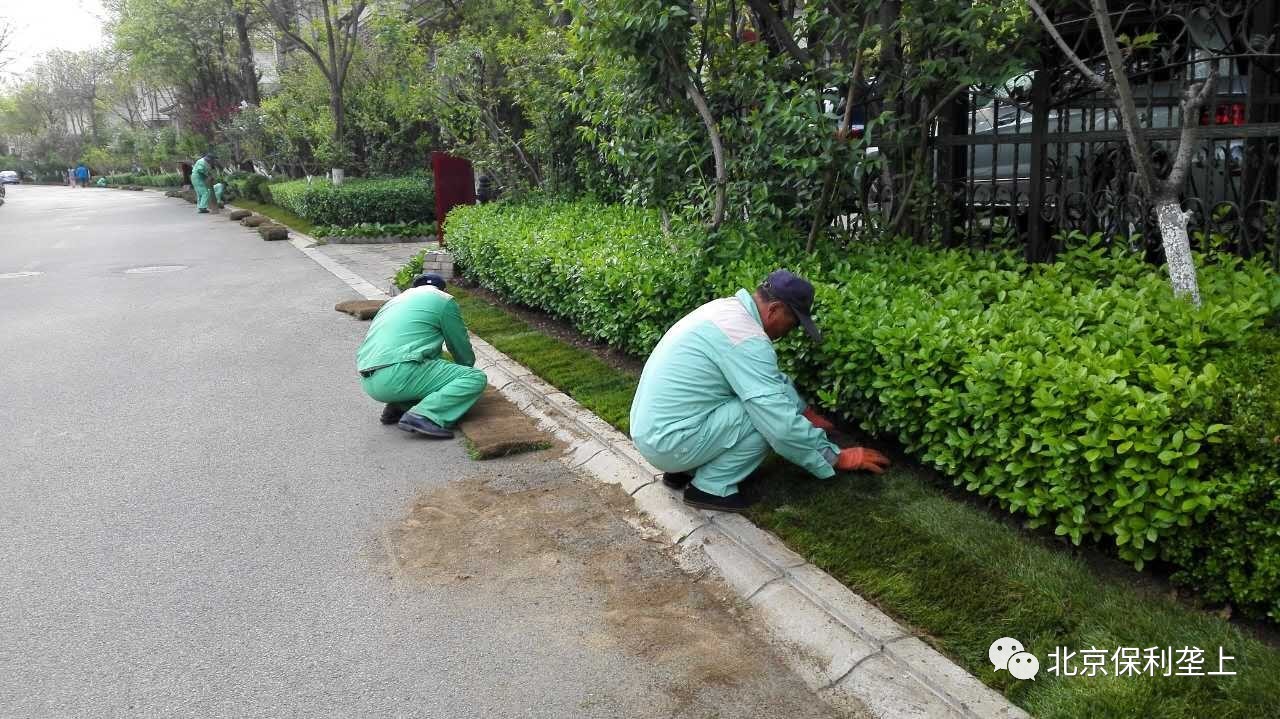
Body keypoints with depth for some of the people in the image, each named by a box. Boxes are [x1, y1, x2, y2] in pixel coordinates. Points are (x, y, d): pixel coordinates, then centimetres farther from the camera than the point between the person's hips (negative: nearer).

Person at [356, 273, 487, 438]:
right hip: (399, 377, -8)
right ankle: (422, 416, -19)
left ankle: (398, 406, 10)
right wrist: (467, 367, 37)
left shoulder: (395, 300, 30)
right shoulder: (443, 300, 8)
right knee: (476, 379, -3)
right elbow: (461, 347, 14)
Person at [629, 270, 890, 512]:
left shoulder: (727, 307, 7)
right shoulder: (746, 337, -22)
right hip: (669, 442, -9)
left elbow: (774, 378, 24)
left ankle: (684, 470, 15)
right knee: (771, 416, -12)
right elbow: (783, 427, -23)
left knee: (764, 397, 16)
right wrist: (837, 458, -10)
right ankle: (711, 487, -1)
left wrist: (807, 412, 26)